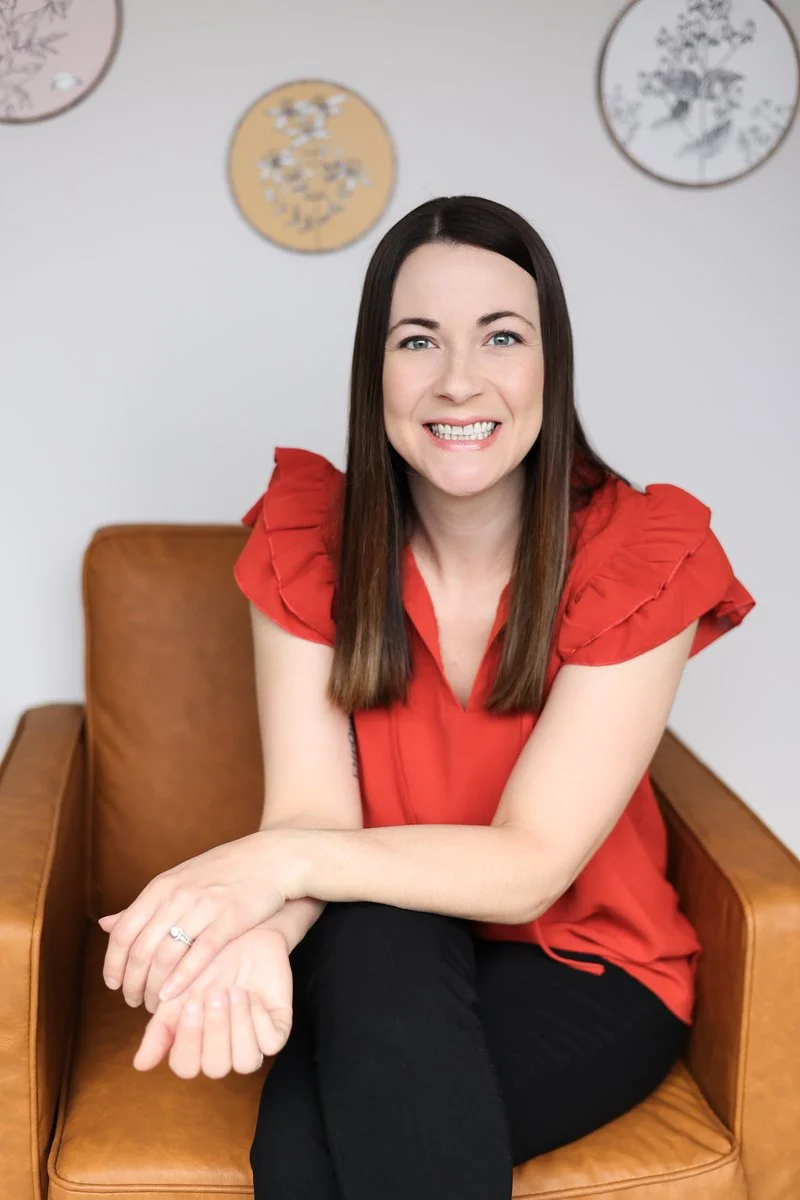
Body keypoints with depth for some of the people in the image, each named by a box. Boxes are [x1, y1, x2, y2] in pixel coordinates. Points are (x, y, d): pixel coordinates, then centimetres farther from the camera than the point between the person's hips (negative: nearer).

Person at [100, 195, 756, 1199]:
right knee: (374, 933, -32)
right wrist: (259, 934, -38)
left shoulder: (637, 556, -16)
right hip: (375, 965, 3)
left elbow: (529, 867, -21)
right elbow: (310, 811, -16)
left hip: (583, 968, -3)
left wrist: (285, 861, -34)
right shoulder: (309, 536, -8)